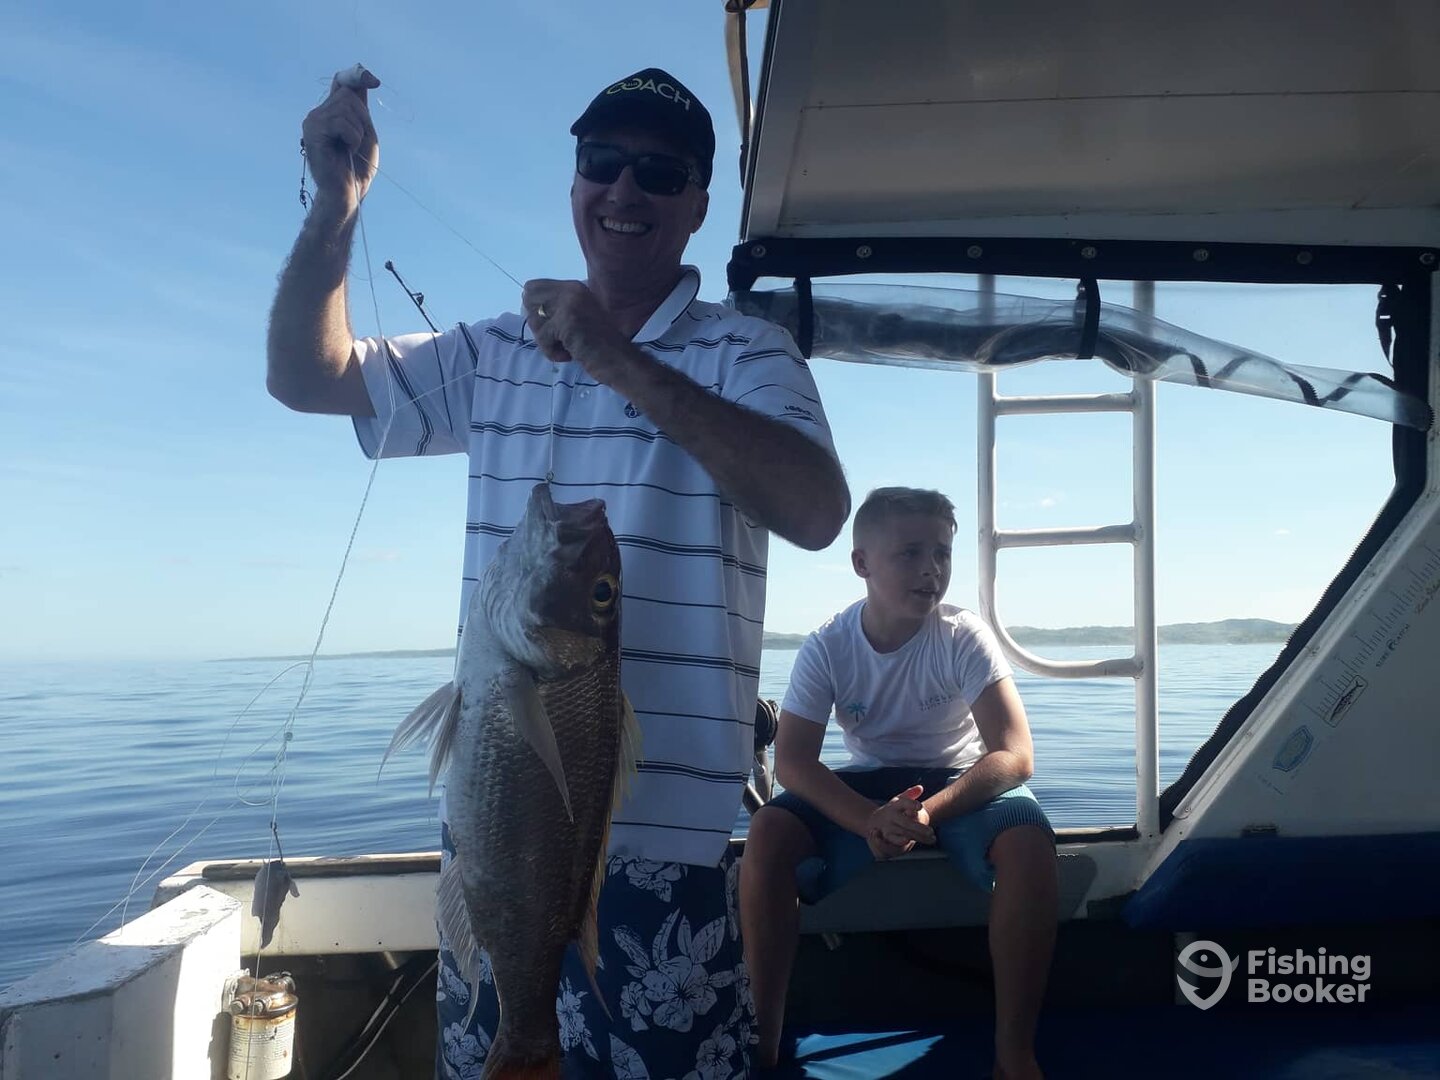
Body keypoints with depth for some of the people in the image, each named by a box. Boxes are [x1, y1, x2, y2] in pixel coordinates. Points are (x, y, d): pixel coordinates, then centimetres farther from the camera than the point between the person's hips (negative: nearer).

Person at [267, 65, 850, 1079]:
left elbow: (817, 511, -21)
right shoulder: (495, 352, 10)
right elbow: (307, 375, 13)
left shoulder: (747, 354, -4)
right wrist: (338, 197, 0)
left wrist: (621, 361, -26)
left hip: (664, 828, -4)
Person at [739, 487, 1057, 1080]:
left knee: (1029, 842, -33)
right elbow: (792, 760, -19)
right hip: (867, 783, 1)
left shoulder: (963, 638, -19)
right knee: (767, 833, -26)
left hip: (960, 781, -1)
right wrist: (869, 819, -37)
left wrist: (929, 811, -39)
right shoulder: (827, 646, -15)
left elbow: (1014, 755, -23)